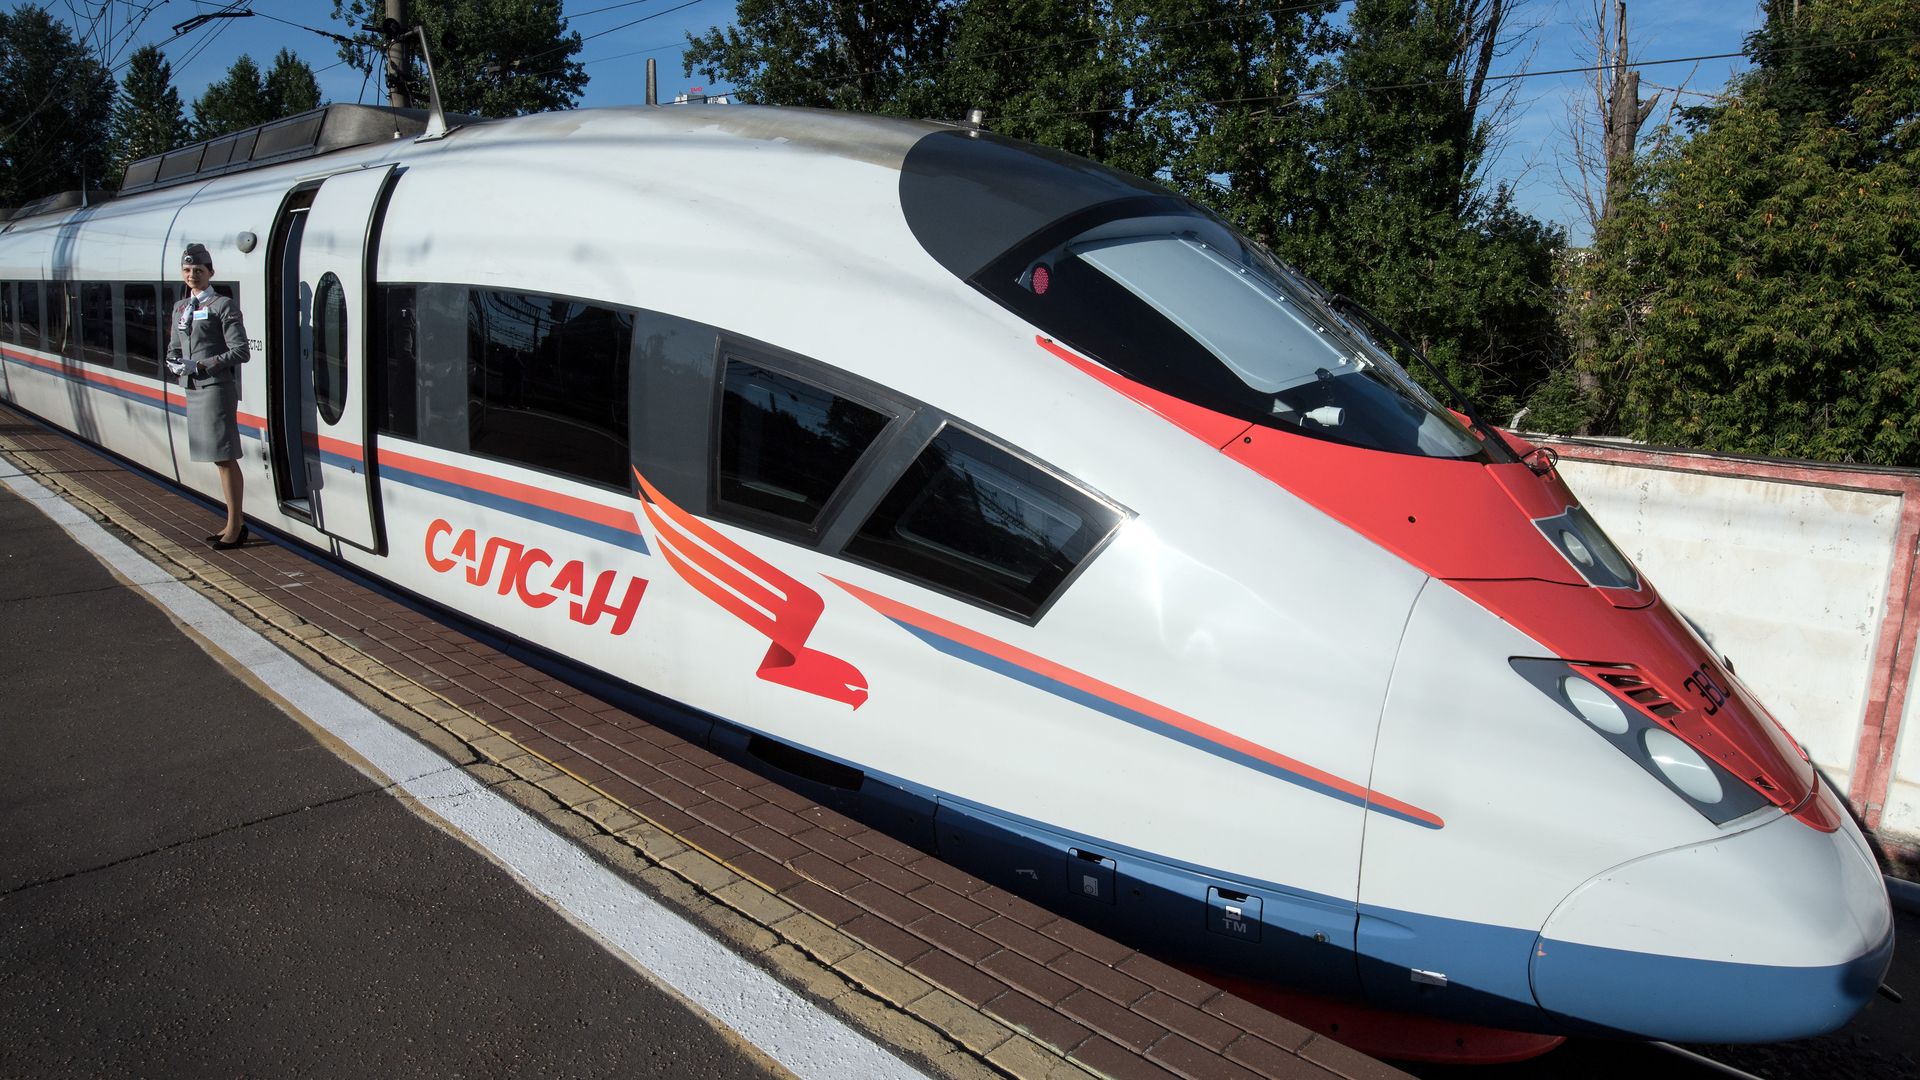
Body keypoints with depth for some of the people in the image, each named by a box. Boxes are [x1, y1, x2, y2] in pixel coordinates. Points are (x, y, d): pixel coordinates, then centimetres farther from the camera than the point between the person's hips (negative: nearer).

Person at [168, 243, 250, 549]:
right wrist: (174, 363, 1)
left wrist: (200, 365, -17)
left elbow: (239, 352, -13)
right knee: (219, 458, 12)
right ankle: (235, 521, 19)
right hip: (192, 389, 8)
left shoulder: (223, 306, -7)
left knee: (224, 457, -5)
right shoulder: (180, 308, 15)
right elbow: (173, 348, 23)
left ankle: (235, 525, 2)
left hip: (216, 388, -8)